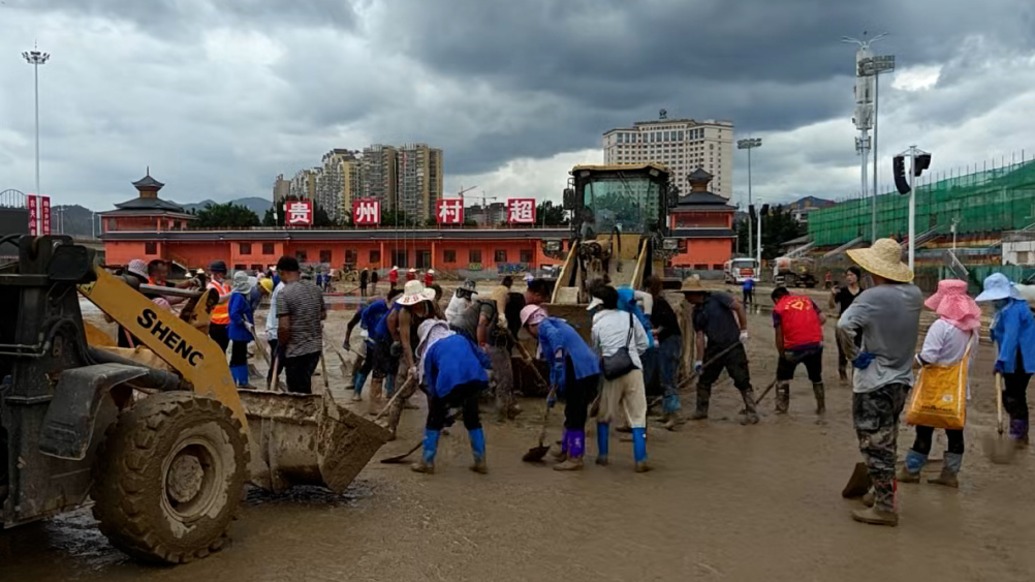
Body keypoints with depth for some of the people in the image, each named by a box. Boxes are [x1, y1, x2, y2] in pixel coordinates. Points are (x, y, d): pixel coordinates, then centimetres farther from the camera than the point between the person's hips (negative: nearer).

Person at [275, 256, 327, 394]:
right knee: (305, 387, 23)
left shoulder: (284, 294, -15)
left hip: (296, 351, -6)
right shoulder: (315, 289, 5)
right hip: (315, 347, 6)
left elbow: (284, 327, -20)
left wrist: (280, 345, -3)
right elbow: (323, 315, 17)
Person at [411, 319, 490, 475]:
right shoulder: (461, 338, 30)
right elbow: (484, 360, 27)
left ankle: (427, 462, 23)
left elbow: (430, 381, 20)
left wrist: (435, 404, 28)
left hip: (449, 382, -3)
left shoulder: (429, 349, 21)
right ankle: (480, 462, 28)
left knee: (434, 420, 20)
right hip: (476, 379, 3)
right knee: (472, 419, 26)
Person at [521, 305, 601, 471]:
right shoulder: (555, 325, 28)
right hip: (590, 369, 10)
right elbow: (554, 363, 30)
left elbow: (556, 336, -25)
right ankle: (566, 451, 31)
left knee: (575, 415, -1)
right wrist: (554, 390, 30)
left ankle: (575, 458, 5)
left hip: (579, 372, -10)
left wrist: (559, 361, -26)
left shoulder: (544, 326, 2)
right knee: (574, 413, 20)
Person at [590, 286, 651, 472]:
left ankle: (602, 455, 22)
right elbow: (643, 344, 8)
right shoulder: (630, 317, 7)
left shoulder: (598, 324, 5)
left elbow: (596, 352, 10)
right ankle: (641, 461, -2)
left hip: (611, 373, 0)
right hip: (634, 370, 0)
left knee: (604, 416, 17)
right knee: (638, 416, 2)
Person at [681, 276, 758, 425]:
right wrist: (699, 360, -1)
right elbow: (699, 336, 6)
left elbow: (739, 307, -12)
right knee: (703, 379, 12)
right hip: (713, 348, 7)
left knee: (742, 380, -5)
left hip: (733, 346, -7)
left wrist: (743, 330, -14)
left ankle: (751, 413, 3)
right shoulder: (696, 313, 8)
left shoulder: (717, 298, -10)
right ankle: (701, 410, 27)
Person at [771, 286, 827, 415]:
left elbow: (779, 335, -2)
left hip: (794, 347, -4)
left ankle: (782, 409, 16)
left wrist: (781, 354, 7)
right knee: (816, 377, 24)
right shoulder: (806, 299, 15)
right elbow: (822, 318, 8)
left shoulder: (778, 308, 3)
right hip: (816, 344, 4)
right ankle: (821, 408, 30)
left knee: (782, 378, 16)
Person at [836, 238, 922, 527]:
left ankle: (885, 508, 7)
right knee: (887, 441, 21)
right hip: (901, 380, 7)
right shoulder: (914, 294, 2)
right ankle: (884, 490, 34)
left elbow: (844, 326, -34)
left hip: (874, 383, -7)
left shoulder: (873, 297, -20)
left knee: (876, 444, 2)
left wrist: (855, 356, -18)